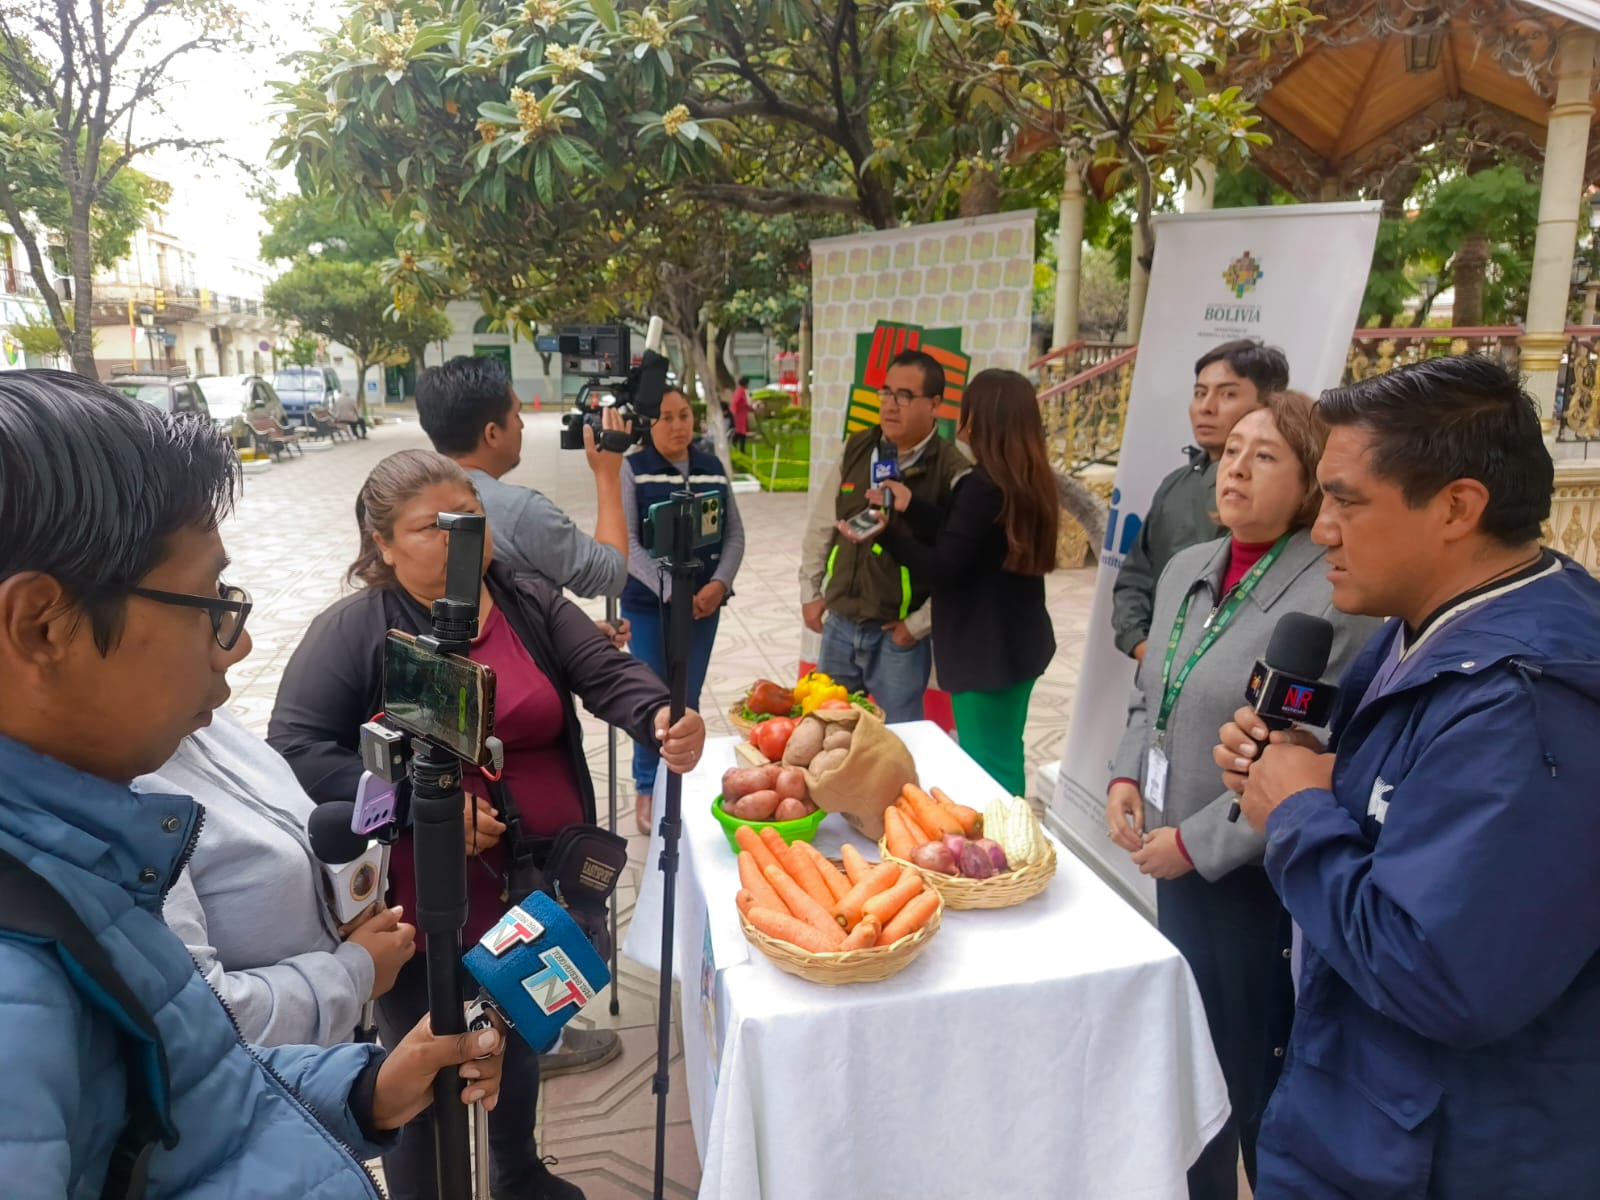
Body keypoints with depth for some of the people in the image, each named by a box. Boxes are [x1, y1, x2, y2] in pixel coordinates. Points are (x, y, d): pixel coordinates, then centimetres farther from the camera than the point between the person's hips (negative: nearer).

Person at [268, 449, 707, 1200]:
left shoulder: (531, 604, -2)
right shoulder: (350, 632, -13)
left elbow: (607, 673, -12)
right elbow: (294, 750, -18)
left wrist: (662, 719, -34)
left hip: (540, 889, 5)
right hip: (423, 908, -4)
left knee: (522, 1040, 28)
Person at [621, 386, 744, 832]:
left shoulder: (713, 467, 6)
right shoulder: (631, 469, -6)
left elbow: (734, 534, 5)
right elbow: (627, 542, -13)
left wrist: (718, 584, -11)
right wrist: (670, 590, -22)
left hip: (705, 602, 3)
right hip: (648, 603, -3)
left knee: (689, 697, 11)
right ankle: (647, 788, 21)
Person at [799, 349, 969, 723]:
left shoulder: (953, 472, -14)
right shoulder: (856, 449, 2)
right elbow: (821, 524, 11)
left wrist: (920, 624, -13)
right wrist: (810, 591, 10)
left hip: (899, 635, -5)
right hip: (839, 624, 5)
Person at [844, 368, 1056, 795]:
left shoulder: (982, 486, -21)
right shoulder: (1030, 480, 6)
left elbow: (943, 568, -19)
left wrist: (886, 532, -12)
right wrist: (910, 505, 7)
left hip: (985, 649, -9)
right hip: (1018, 643, 10)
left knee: (987, 768, 2)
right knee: (1005, 757, 21)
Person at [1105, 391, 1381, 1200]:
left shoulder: (1335, 594, -20)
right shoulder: (1187, 568, 4)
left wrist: (1198, 843, -19)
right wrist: (1127, 775, 0)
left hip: (1260, 874, -7)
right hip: (1176, 859, 7)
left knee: (1254, 1071, 12)